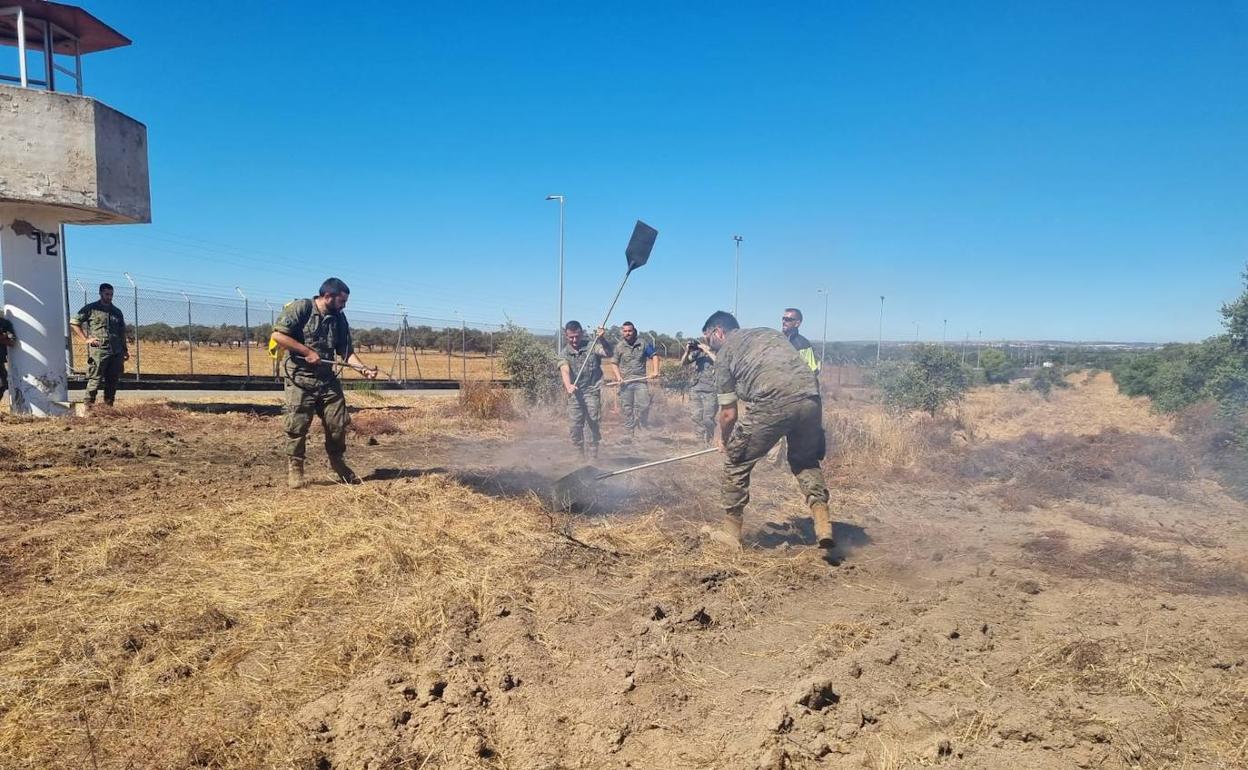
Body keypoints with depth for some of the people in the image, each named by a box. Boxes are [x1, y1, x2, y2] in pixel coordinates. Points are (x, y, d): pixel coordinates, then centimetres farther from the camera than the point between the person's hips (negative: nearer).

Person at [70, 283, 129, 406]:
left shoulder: (117, 311, 19)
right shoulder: (91, 308, 4)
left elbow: (122, 332, 24)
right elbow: (73, 323, 2)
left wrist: (125, 349, 18)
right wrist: (86, 339, -5)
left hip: (116, 352, 5)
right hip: (98, 351, -5)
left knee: (113, 380, 6)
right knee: (95, 379, -7)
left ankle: (108, 406, 13)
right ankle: (88, 405, -2)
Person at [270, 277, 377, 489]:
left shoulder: (340, 319, 9)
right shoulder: (300, 309, -9)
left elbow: (346, 352, 8)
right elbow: (278, 335, -16)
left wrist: (364, 369, -9)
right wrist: (307, 352, -17)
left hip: (328, 380, 6)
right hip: (299, 379, -6)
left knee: (338, 424, 6)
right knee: (297, 426, -2)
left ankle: (337, 462, 26)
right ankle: (294, 468, 13)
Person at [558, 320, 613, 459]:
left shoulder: (592, 346, 0)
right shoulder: (565, 353, 4)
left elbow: (609, 354, -15)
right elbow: (565, 370, -14)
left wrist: (602, 339, -33)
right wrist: (568, 386, -34)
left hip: (592, 391, -3)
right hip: (575, 394, 3)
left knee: (593, 423, -8)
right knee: (574, 427, 5)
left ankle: (593, 456, 2)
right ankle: (580, 456, 22)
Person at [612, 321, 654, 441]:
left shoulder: (643, 343, 3)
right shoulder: (619, 347, 6)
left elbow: (654, 356, 8)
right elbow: (615, 364, 12)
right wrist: (619, 377, -4)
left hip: (640, 381, -1)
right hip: (625, 382, 1)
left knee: (643, 406, -13)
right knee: (627, 409, 5)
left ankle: (645, 431, 5)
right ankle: (629, 434, 13)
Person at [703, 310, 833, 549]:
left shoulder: (724, 353, 15)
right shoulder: (769, 332, 31)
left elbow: (729, 413, 14)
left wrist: (724, 442, 33)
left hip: (771, 404, -5)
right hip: (809, 398, 5)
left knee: (736, 464, 15)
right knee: (805, 460, 28)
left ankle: (731, 533, 22)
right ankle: (823, 524, 12)